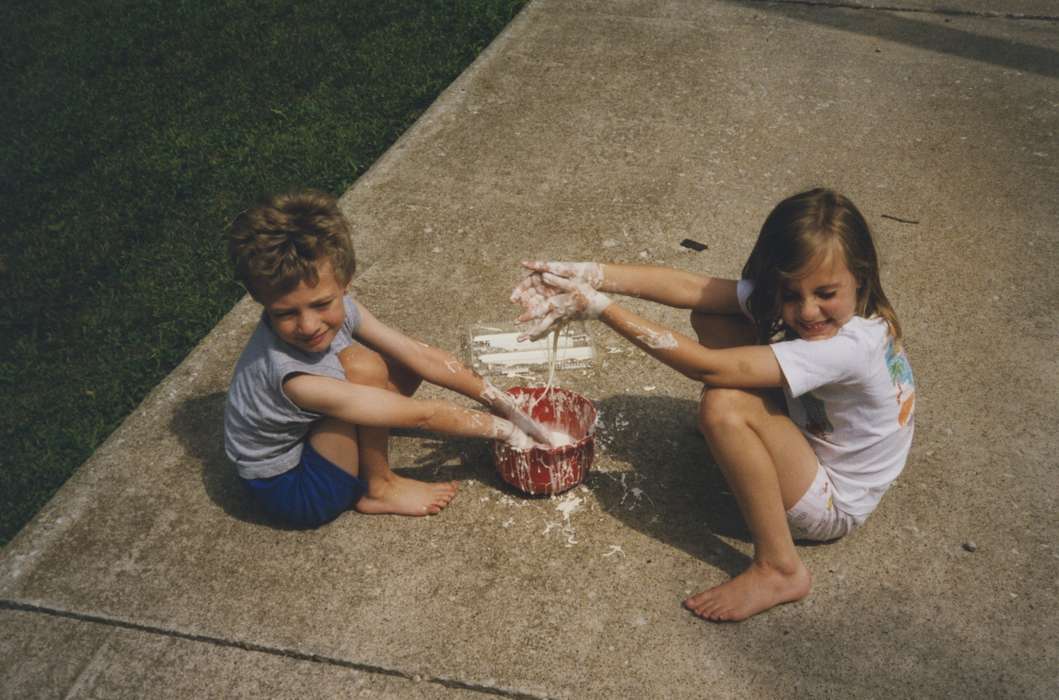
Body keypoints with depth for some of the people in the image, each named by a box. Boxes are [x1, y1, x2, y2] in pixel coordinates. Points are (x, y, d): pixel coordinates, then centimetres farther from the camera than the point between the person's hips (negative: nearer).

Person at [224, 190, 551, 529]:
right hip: (289, 489, -7)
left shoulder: (339, 309, -17)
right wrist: (505, 430, -19)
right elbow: (421, 415, -30)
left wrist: (501, 402, -7)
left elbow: (420, 355, -9)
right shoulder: (298, 381, -37)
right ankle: (379, 488, -8)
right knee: (362, 365, -30)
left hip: (304, 438, 7)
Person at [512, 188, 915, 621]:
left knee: (724, 406, -36)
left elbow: (707, 368, -39)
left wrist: (604, 310, -38)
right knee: (709, 318, -4)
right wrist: (594, 276, -32)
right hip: (808, 444, 8)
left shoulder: (850, 346, -36)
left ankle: (778, 570, -19)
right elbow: (692, 287, -19)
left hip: (834, 506, -7)